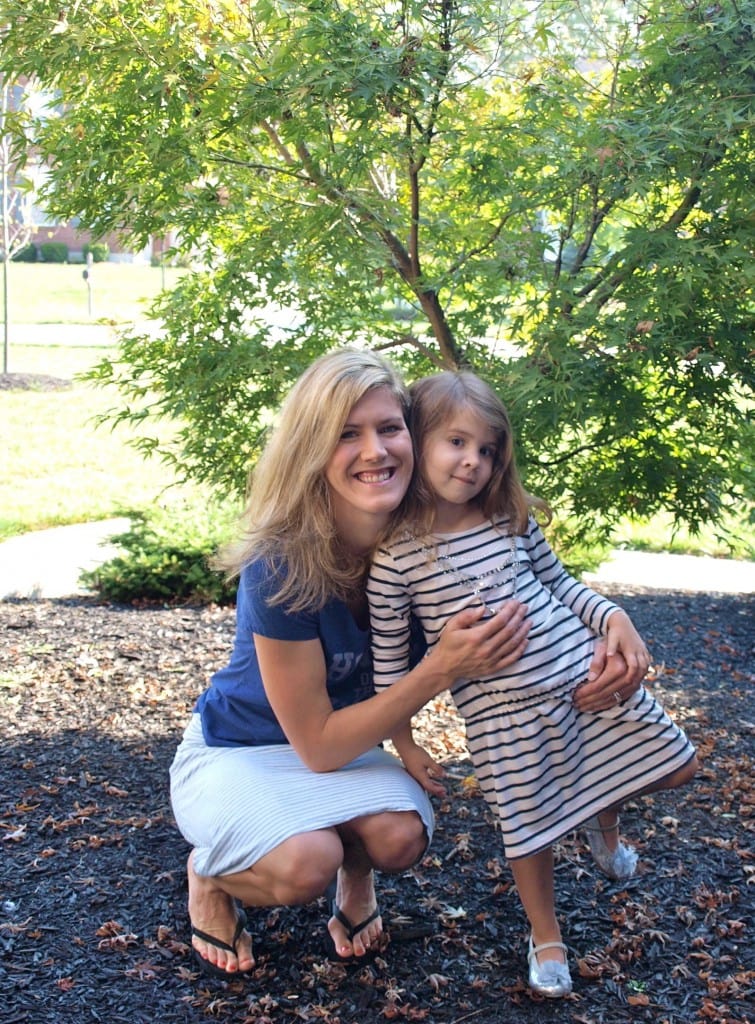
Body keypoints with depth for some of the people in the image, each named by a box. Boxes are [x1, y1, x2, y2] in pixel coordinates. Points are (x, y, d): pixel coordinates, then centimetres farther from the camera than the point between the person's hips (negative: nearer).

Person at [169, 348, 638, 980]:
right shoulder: (281, 569, -31)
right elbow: (317, 744, -25)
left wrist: (592, 667, -30)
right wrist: (441, 668, -34)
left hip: (342, 746, 4)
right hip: (235, 754, -3)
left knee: (400, 835, -28)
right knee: (307, 862, -33)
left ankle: (355, 875, 9)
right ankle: (211, 876, 2)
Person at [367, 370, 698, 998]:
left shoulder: (514, 520, 0)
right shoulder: (395, 556, -11)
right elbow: (390, 657, -3)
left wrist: (614, 619, -3)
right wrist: (406, 745, 0)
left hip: (582, 672, 4)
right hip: (502, 709, -4)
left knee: (674, 767, 10)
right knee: (531, 828, 7)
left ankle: (605, 817, 42)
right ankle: (546, 937, 36)